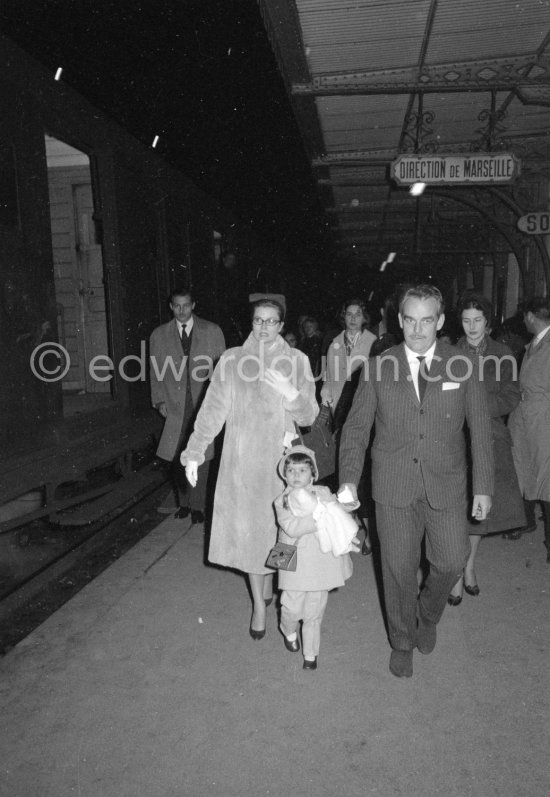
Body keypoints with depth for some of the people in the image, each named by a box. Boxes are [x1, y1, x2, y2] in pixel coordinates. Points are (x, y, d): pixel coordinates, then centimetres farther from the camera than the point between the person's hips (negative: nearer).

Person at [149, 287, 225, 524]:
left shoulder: (212, 331, 3)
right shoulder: (159, 335, 7)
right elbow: (157, 372, 10)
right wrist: (159, 400, 1)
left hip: (204, 404, -1)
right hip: (175, 405, 1)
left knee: (200, 456, 0)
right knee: (177, 457, 4)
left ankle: (197, 505, 14)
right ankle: (183, 502, 23)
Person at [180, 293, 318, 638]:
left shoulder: (297, 361, 2)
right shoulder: (232, 360, 2)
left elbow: (309, 416, 1)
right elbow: (213, 410, 1)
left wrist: (291, 394, -19)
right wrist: (194, 453, -5)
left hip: (281, 460, 0)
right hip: (243, 461, 0)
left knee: (278, 529, 6)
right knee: (248, 529, 4)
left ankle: (269, 587, 33)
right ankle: (260, 604, 21)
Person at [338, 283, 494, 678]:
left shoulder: (462, 365, -2)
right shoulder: (378, 368, -4)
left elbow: (480, 428, 2)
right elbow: (356, 427, 1)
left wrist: (483, 486, 0)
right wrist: (349, 479, -9)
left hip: (446, 484, 1)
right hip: (394, 486, 0)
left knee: (452, 562, 4)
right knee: (399, 570, 9)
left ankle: (427, 615, 39)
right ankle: (402, 643, 35)